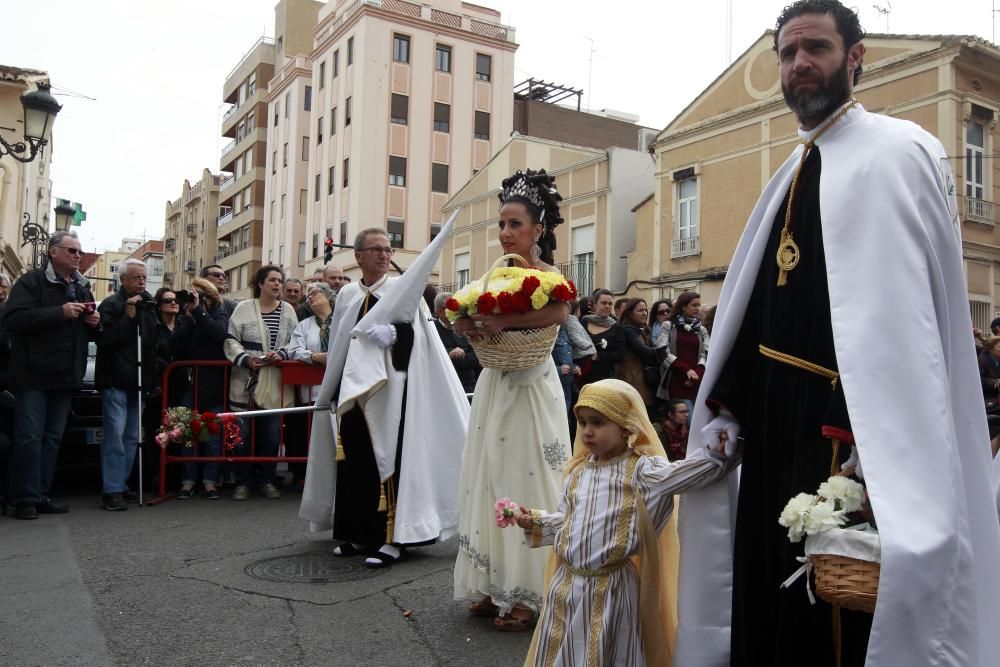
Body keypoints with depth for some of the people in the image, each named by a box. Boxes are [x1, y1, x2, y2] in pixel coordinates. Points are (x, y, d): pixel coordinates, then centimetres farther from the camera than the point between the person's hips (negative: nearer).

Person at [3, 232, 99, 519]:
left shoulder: (82, 288, 17)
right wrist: (60, 313, -23)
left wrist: (95, 324, 2)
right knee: (29, 437, -5)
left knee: (52, 438, 10)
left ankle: (42, 495, 16)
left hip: (65, 377, 7)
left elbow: (91, 334, 26)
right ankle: (25, 498, 2)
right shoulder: (32, 282, -5)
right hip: (34, 375, -7)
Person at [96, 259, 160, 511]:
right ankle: (112, 491, -9)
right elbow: (103, 339, -14)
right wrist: (128, 317, -18)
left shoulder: (149, 306, 16)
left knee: (132, 437, 10)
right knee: (115, 435, -12)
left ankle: (122, 485, 18)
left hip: (139, 382, 7)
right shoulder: (111, 305, -4)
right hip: (116, 381, -7)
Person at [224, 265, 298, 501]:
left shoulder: (288, 310, 8)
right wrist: (246, 358, -16)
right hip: (246, 383, -1)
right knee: (243, 433, 3)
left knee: (272, 434, 4)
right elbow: (231, 340, -1)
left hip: (276, 386, 2)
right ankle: (242, 482, 14)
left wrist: (281, 354, -12)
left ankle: (266, 480, 18)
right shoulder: (244, 308, 2)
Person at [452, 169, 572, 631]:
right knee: (490, 480, 9)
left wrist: (504, 322, -34)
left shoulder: (546, 274, -9)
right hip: (494, 385, 6)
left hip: (530, 387, -6)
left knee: (524, 482, 1)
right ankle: (496, 585, 21)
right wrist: (468, 324, -16)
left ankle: (526, 594, 14)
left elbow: (559, 313, -30)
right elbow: (473, 321, 5)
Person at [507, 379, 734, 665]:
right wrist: (536, 522, 3)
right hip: (568, 584, 5)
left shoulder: (639, 469, -10)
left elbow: (677, 475, -26)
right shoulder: (578, 472, 8)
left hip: (612, 587, -5)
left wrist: (718, 454, -38)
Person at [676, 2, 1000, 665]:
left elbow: (907, 317, -16)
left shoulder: (897, 152, -7)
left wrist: (879, 458, -22)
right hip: (775, 435, 8)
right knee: (768, 605, 17)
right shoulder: (793, 174, 17)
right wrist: (729, 409, 14)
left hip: (846, 433, -8)